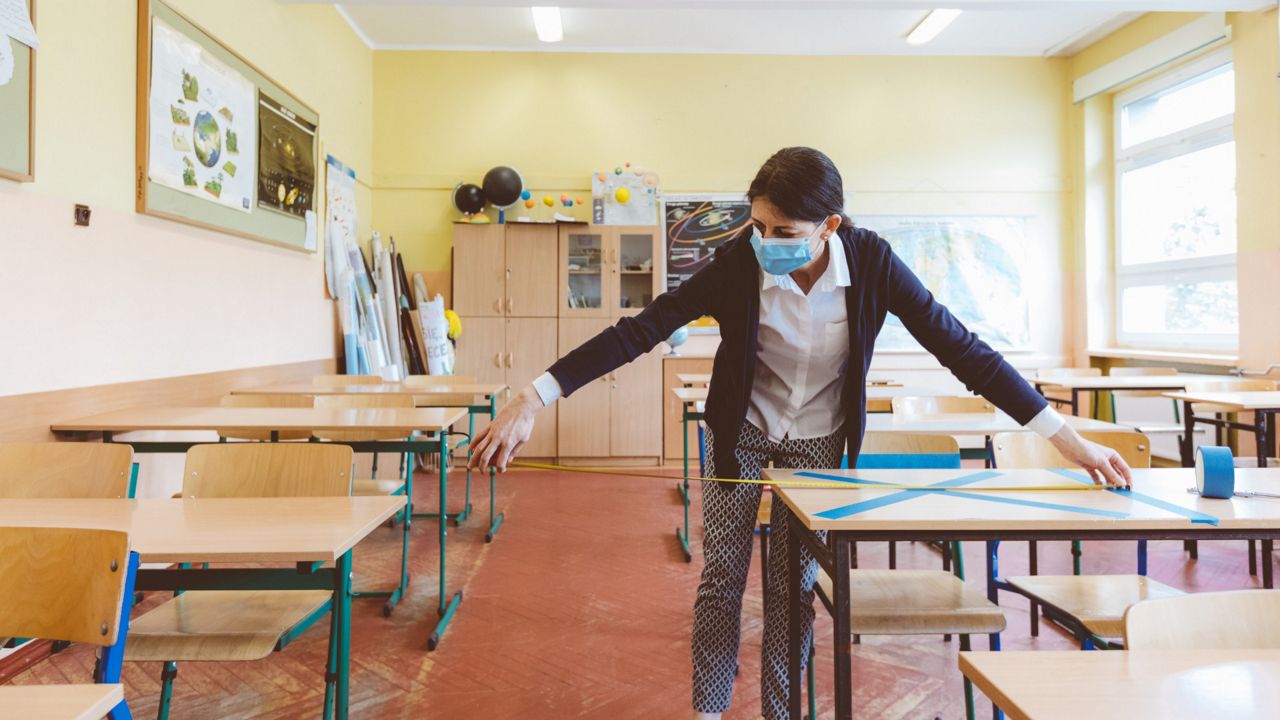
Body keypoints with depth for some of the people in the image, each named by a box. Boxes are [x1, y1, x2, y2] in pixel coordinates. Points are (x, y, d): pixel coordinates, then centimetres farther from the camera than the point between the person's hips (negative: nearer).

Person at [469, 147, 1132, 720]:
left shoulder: (871, 262, -22)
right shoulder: (738, 263, -25)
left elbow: (958, 345, -17)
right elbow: (639, 331, -26)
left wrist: (1067, 438, -19)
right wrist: (532, 400, -31)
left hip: (818, 442, 1)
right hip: (740, 433, 0)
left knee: (794, 586, 8)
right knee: (721, 577, 5)